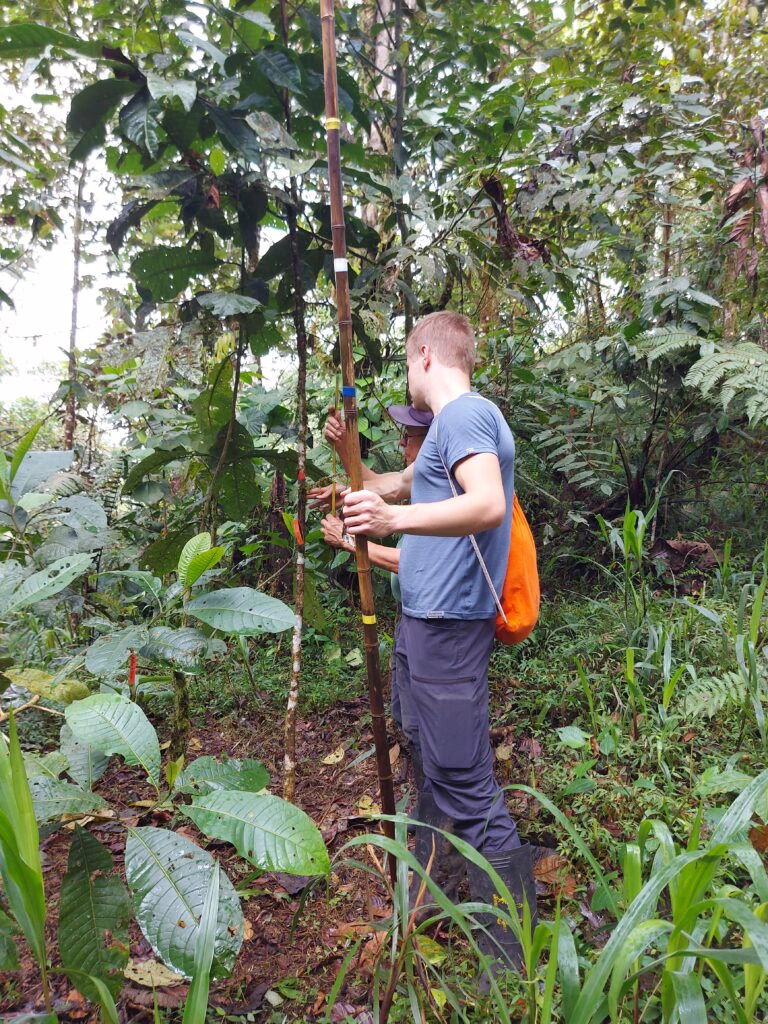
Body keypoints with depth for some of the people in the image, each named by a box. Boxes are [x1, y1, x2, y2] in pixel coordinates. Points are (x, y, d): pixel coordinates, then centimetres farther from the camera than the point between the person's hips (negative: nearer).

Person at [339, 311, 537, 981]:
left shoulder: (464, 413, -13)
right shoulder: (456, 420, 19)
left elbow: (486, 505, -31)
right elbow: (406, 482, 34)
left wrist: (394, 518, -41)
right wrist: (360, 490, 44)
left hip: (448, 624, -11)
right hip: (427, 619, 11)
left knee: (465, 784, -6)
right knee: (433, 762, 22)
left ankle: (516, 962, 9)